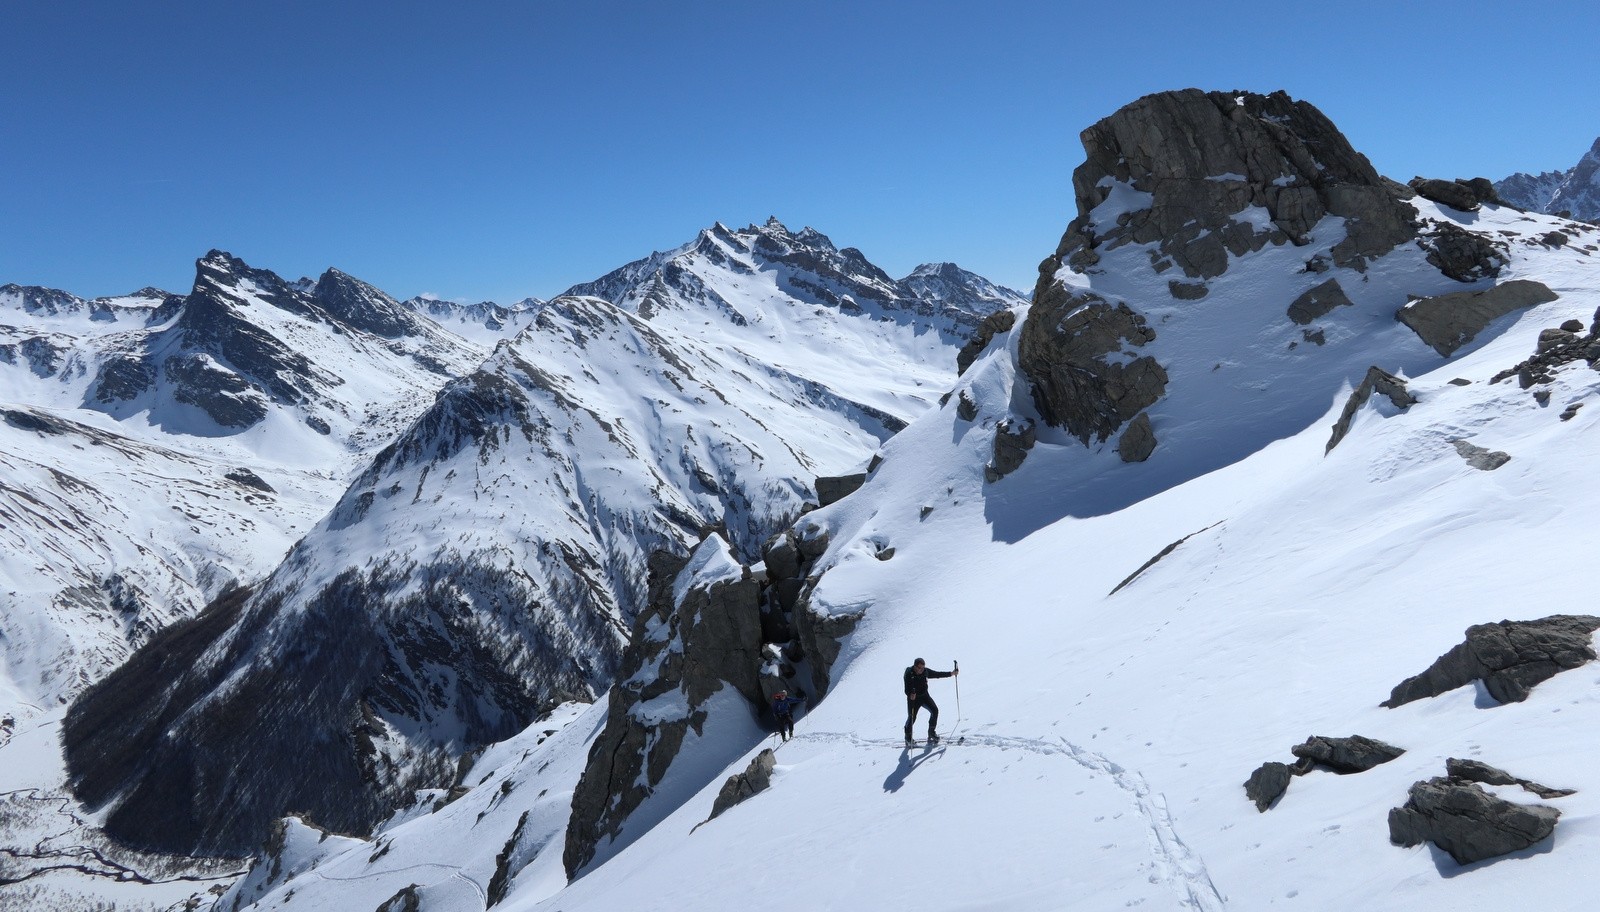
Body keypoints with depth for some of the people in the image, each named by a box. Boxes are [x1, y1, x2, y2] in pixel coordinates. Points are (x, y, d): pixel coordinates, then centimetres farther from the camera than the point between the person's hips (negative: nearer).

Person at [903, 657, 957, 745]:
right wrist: (910, 695, -47)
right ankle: (908, 737, 17)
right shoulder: (909, 674, -21)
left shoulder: (925, 671, -6)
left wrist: (951, 673, 8)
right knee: (912, 717, -6)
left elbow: (937, 674, 8)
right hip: (913, 698, -5)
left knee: (934, 710, -11)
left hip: (924, 696, 5)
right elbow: (907, 690, -25)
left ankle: (931, 732, 5)